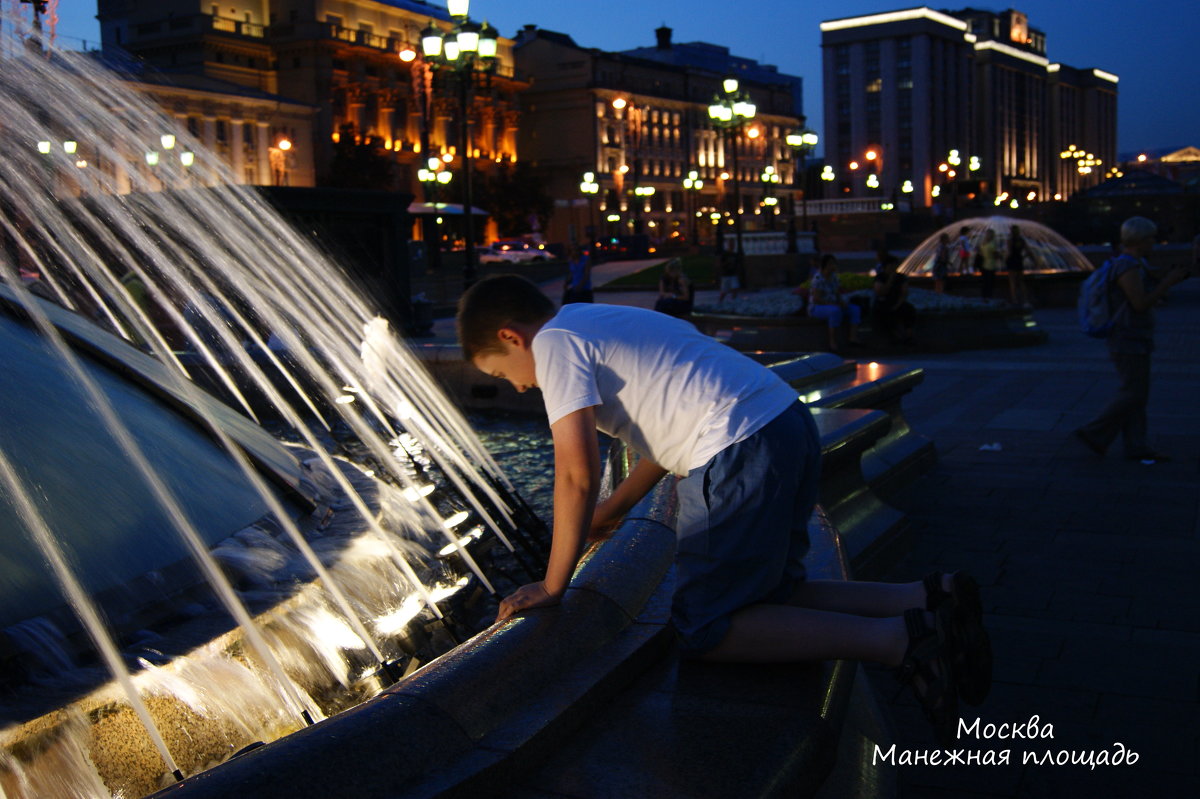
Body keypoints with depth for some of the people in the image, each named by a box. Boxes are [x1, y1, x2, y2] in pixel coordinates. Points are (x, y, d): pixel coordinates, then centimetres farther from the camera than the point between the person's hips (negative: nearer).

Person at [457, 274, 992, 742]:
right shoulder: (603, 325, 27)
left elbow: (577, 474, -9)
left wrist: (551, 587, 0)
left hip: (741, 453, -10)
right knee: (765, 598, 18)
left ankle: (896, 640, -12)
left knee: (703, 630, -2)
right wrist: (607, 514, 36)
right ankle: (929, 599, 6)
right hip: (793, 428, 10)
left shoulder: (555, 342, -2)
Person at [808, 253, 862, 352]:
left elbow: (838, 294, 10)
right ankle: (833, 342, -33)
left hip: (832, 306, 9)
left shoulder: (833, 276, 6)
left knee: (856, 309, -8)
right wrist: (835, 305, -24)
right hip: (817, 308, -8)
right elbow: (816, 299, -26)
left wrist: (842, 302, -13)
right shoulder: (818, 279, -20)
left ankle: (853, 337, -20)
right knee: (836, 311, -38)